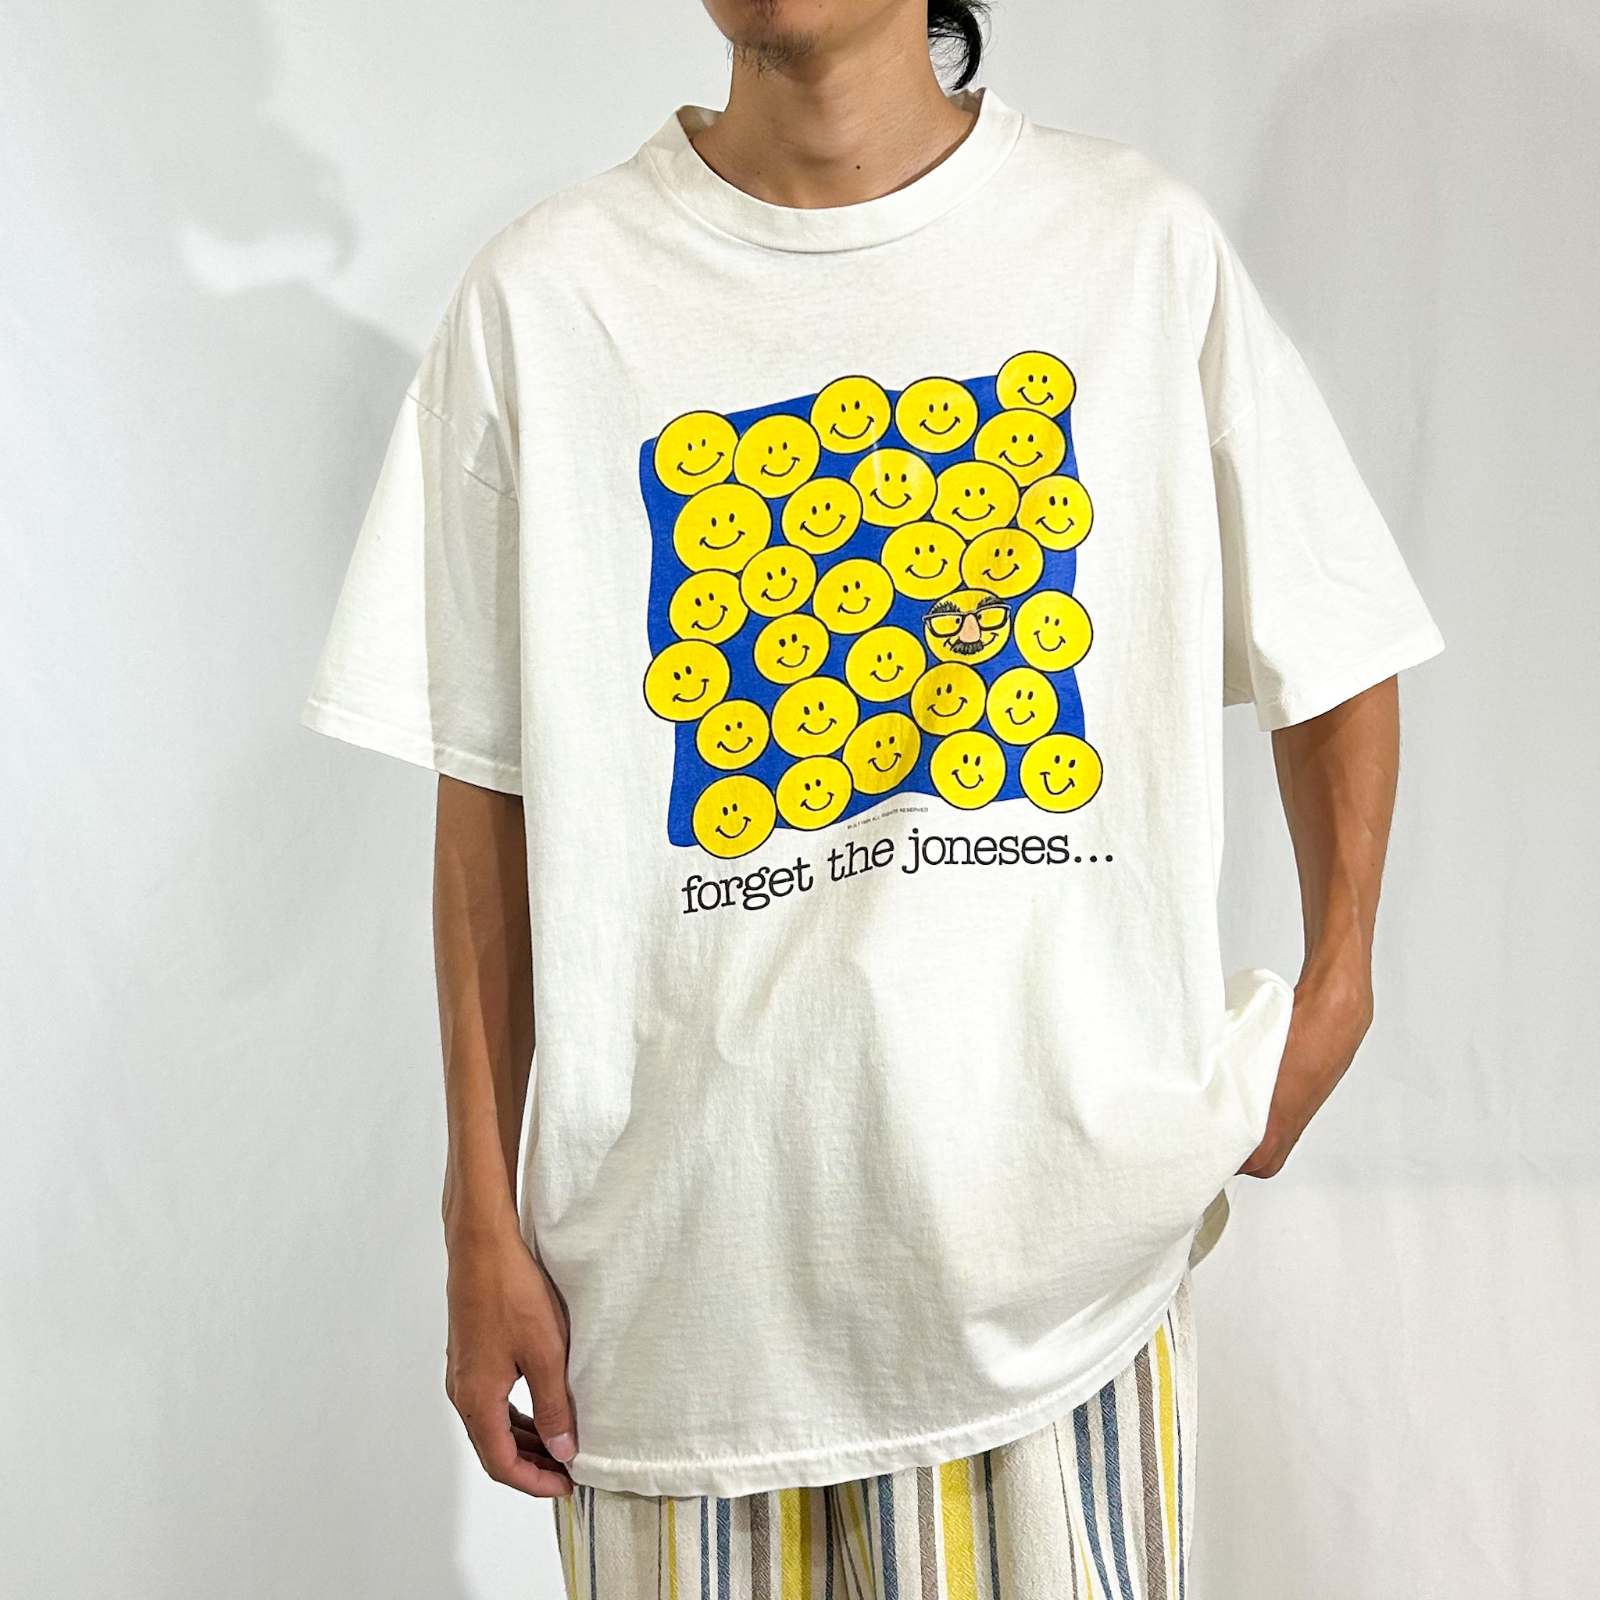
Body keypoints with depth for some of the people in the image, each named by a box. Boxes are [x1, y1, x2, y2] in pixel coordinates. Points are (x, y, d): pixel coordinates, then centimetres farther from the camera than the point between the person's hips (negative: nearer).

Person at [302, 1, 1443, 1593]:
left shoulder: (1149, 248, -2)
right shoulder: (541, 296, -3)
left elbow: (1334, 655, 9)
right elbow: (490, 798, -1)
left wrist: (1334, 990, 0)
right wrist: (484, 1221, 0)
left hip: (1065, 1225, 1)